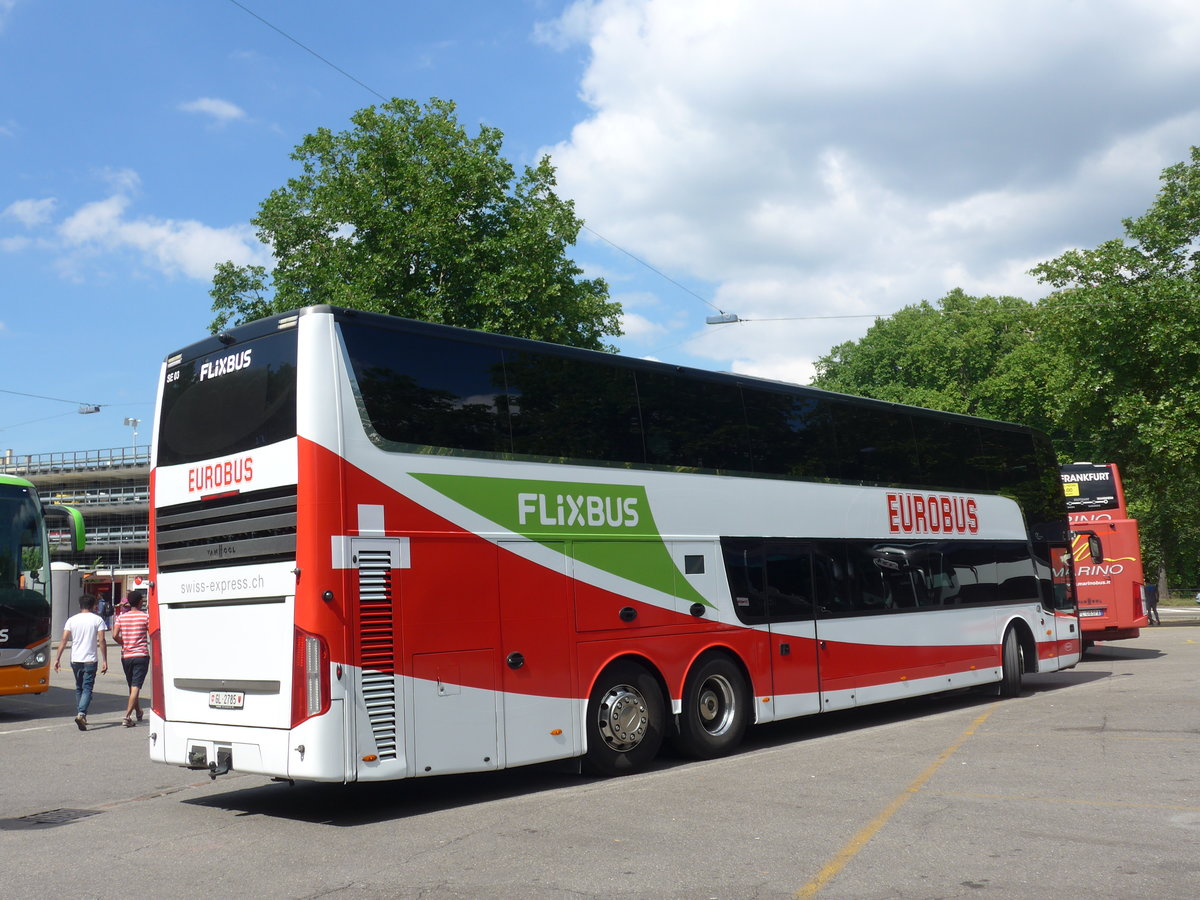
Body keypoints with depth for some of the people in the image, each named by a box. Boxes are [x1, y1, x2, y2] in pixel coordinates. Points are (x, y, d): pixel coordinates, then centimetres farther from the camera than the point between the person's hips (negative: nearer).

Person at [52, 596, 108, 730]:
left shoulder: (72, 620, 6)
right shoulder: (97, 620, -2)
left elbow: (64, 640, 0)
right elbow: (101, 641, -8)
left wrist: (57, 658, 3)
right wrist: (104, 661, -6)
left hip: (75, 660, 3)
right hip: (90, 660, -3)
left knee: (79, 688, 19)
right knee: (87, 689, -4)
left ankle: (80, 714, 22)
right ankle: (81, 714, -24)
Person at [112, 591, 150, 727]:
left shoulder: (121, 617, 4)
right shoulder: (145, 616, -6)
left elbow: (115, 635, -6)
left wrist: (123, 644, 11)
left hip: (126, 656, 4)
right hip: (141, 655, -4)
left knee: (131, 686, 19)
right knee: (136, 687, -7)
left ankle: (138, 712, 35)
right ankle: (127, 717, -18)